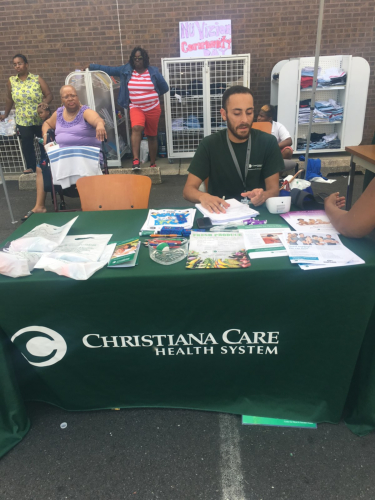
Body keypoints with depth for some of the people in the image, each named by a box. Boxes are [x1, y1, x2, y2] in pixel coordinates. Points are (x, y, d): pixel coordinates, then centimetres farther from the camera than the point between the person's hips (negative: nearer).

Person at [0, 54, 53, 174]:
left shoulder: (37, 79, -1)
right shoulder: (11, 81, 5)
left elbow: (49, 95, -4)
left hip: (40, 119, -2)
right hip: (23, 120, 2)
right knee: (27, 144, 6)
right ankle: (31, 167, 18)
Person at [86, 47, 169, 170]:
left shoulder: (153, 71, -3)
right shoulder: (126, 70, 2)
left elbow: (165, 88, 6)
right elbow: (109, 69, 8)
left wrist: (152, 96, 12)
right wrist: (91, 67, 8)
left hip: (153, 108, 0)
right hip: (136, 107, 0)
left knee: (152, 135, 7)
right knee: (136, 128, -28)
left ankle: (153, 163, 19)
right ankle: (135, 160, -33)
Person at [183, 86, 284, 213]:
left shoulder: (268, 142, -4)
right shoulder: (209, 144, -5)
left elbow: (274, 189, -3)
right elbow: (188, 189, -8)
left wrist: (264, 196, -27)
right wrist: (203, 197, -31)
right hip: (220, 213, -2)